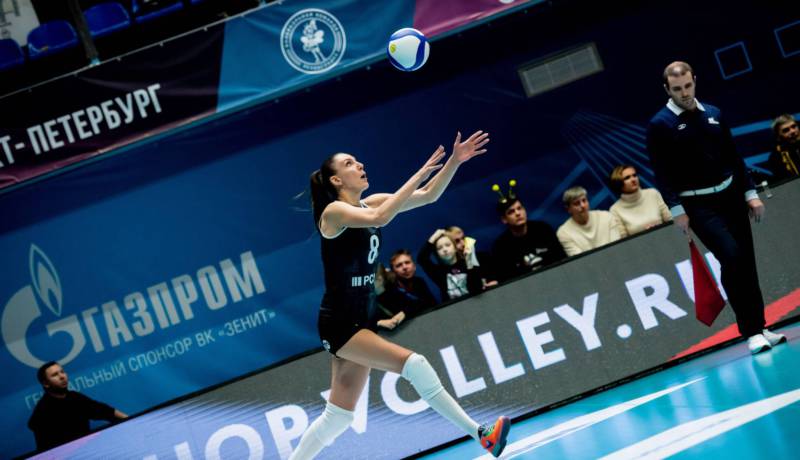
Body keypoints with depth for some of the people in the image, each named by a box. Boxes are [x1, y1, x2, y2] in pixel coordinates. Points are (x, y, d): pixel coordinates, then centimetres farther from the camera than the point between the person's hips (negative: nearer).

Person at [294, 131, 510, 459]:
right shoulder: (334, 211, -12)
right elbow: (380, 218, -32)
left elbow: (429, 196, 6)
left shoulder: (369, 204, 9)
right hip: (339, 323, -9)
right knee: (413, 364, -20)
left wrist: (454, 162, -7)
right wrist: (418, 175, -29)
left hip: (359, 320, 9)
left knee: (339, 415, 11)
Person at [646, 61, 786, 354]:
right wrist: (676, 209, -16)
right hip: (698, 206, -6)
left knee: (746, 263, 8)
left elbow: (734, 156, 14)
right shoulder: (660, 125, -6)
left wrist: (750, 193, 9)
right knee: (731, 256, -21)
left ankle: (759, 328, 20)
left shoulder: (714, 115, 9)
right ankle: (751, 332, -17)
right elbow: (661, 172, -10)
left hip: (730, 197, 6)